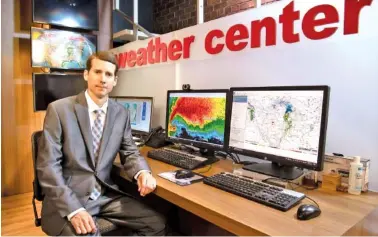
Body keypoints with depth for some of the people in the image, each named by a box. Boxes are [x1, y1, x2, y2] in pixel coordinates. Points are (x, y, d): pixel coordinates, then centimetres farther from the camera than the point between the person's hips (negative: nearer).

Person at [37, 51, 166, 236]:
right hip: (67, 199, -4)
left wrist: (142, 172, -15)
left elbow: (130, 153, 8)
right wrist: (74, 209, -22)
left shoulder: (121, 113, 3)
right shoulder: (59, 109, -9)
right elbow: (48, 165, -12)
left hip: (106, 195, 4)